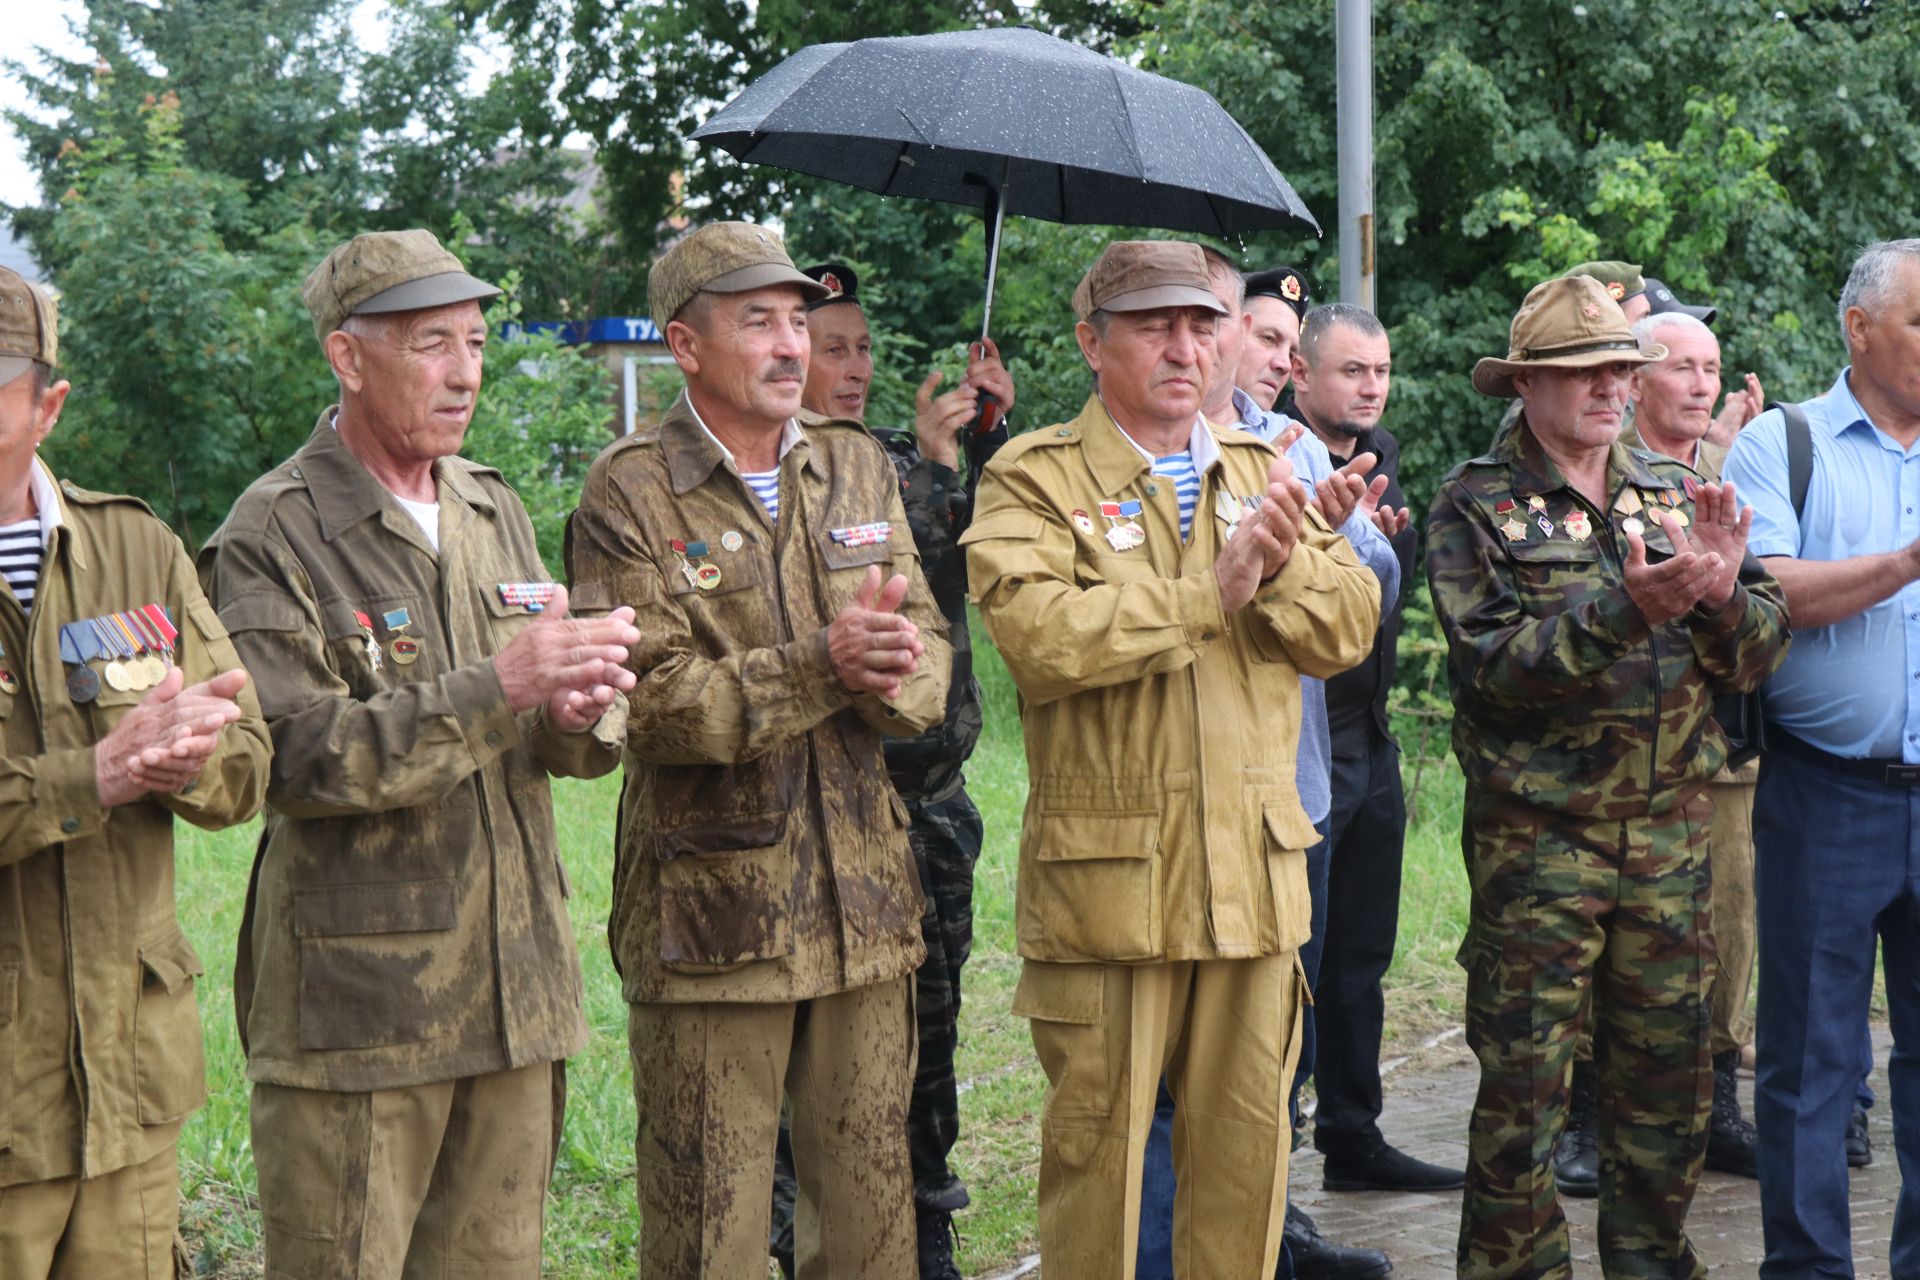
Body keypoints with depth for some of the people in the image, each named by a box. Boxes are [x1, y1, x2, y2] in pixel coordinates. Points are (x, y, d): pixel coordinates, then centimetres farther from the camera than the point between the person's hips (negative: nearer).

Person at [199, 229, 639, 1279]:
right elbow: (295, 758, -18)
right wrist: (497, 689, -24)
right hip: (353, 1005, -6)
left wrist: (575, 716, -11)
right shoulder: (274, 534, -8)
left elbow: (591, 740, 14)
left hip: (514, 986, 6)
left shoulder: (496, 511, 12)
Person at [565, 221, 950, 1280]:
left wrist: (889, 672, -16)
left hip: (863, 901, 5)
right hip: (711, 906, -5)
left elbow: (929, 658, 7)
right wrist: (820, 664, -23)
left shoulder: (858, 467, 11)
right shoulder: (630, 494, -6)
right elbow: (653, 702, -15)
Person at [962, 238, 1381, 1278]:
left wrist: (1279, 570, -16)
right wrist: (1206, 595, -16)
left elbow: (1350, 623, 5)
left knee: (1247, 1140, 11)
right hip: (1107, 875, -5)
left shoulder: (1261, 474, 15)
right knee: (1097, 1143, 3)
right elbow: (1037, 633, -20)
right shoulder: (1033, 479, -2)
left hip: (1255, 870, 5)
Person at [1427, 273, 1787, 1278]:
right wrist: (1629, 609, -26)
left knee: (1667, 1068, 11)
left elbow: (1761, 649, 5)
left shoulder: (1676, 494, 11)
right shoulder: (1475, 505, -3)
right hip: (1536, 838, -4)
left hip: (1670, 834, 5)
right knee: (1522, 1081, -1)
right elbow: (1492, 666, -16)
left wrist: (1722, 595, -16)